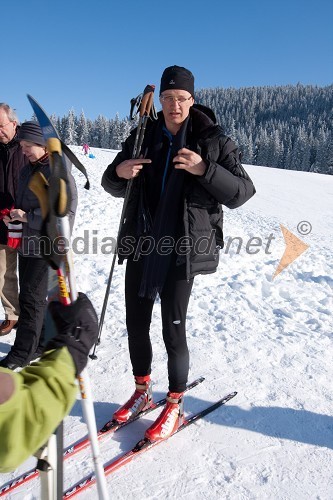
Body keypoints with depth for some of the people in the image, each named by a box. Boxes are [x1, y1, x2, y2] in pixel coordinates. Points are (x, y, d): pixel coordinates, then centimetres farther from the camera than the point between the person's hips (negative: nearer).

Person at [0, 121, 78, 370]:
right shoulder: (28, 169, 13)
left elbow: (66, 213, -19)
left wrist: (28, 217, -19)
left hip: (46, 247, -8)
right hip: (27, 243, 8)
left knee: (32, 298, -1)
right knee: (31, 296, 15)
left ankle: (22, 353, 12)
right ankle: (39, 345, 30)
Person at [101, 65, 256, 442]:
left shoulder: (213, 141, -1)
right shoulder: (144, 137, 8)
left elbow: (242, 192, -6)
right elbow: (114, 187, 15)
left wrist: (204, 170, -21)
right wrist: (118, 173, -9)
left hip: (181, 251, -4)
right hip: (140, 247, 4)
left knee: (173, 329, 1)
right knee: (135, 325, 12)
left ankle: (175, 406, 24)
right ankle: (142, 392, 35)